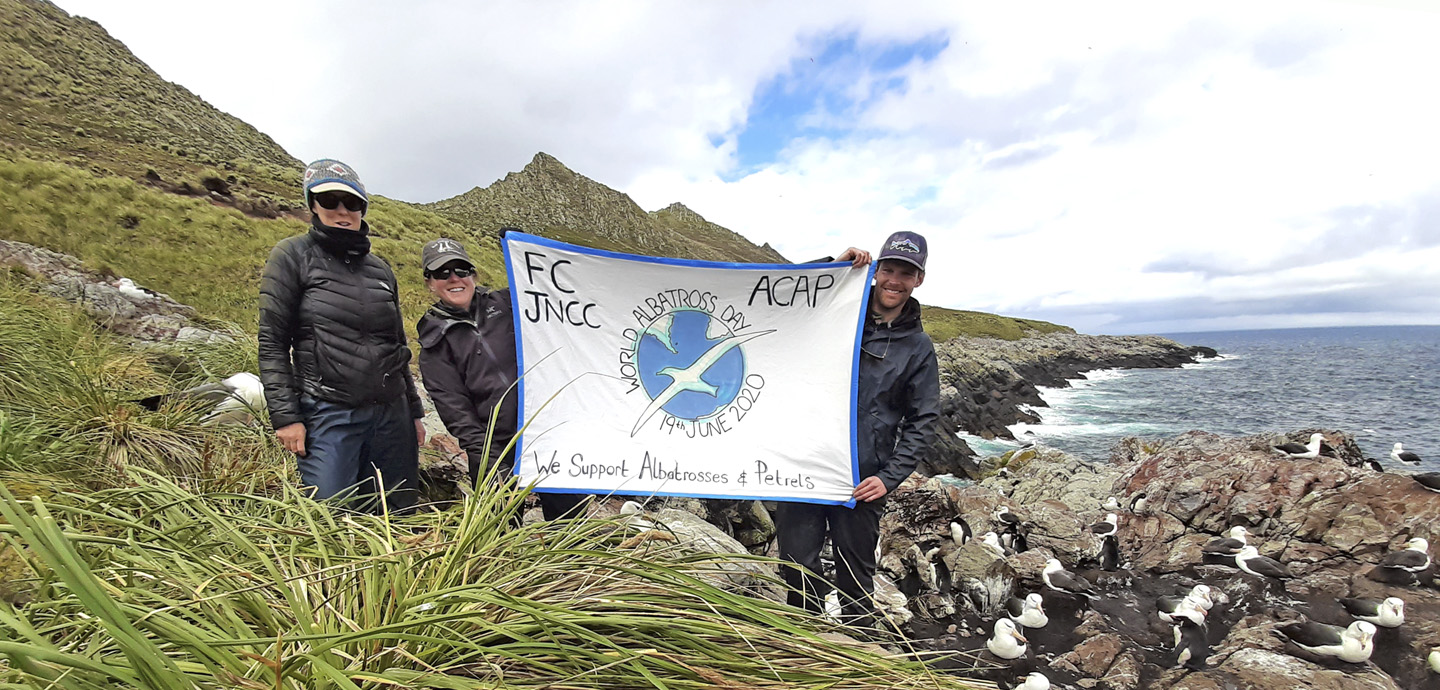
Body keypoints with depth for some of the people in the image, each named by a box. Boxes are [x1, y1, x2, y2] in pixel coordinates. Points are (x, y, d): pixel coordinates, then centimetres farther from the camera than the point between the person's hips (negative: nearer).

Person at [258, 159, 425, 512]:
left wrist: (414, 411, 18)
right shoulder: (294, 255, 2)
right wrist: (285, 415, -10)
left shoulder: (380, 268, 15)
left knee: (398, 517, 6)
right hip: (329, 414, -4)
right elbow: (272, 343, -2)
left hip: (392, 413, 5)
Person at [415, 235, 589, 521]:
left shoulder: (502, 303, 9)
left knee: (569, 513, 6)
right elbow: (454, 407, -3)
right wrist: (489, 460, -12)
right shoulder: (434, 343, 4)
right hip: (496, 449, -1)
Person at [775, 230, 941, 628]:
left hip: (862, 482, 0)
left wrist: (890, 477, -5)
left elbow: (922, 420, 6)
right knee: (798, 567, 6)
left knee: (856, 574, 12)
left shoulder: (918, 348, 7)